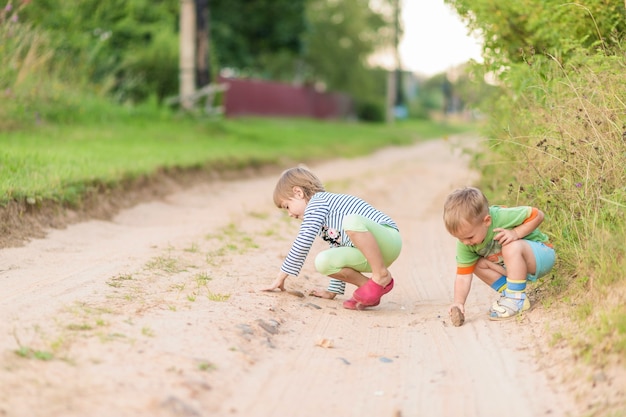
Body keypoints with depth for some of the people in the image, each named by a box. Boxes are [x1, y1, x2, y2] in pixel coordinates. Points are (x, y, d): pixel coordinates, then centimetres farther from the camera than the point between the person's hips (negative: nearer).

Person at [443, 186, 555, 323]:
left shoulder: (501, 217, -34)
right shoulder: (465, 243, -18)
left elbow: (538, 215, -23)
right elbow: (463, 275, -17)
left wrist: (516, 233, -35)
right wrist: (458, 302, -30)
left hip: (542, 255, -6)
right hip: (518, 265, 7)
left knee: (511, 248, -35)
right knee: (478, 264, -10)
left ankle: (517, 298, -23)